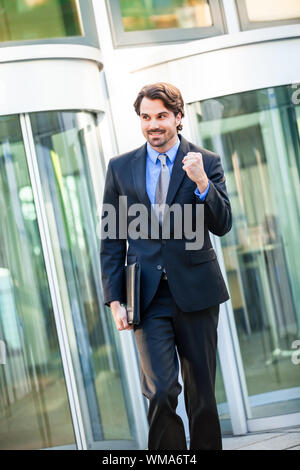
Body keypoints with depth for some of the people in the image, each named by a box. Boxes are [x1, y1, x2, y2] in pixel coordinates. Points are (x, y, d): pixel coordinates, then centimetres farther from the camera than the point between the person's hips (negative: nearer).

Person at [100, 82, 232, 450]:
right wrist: (115, 299, 1)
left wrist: (201, 182, -20)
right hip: (148, 296, 0)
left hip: (195, 291, 0)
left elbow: (222, 226, -4)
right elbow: (111, 239, 8)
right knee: (160, 391, -12)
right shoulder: (120, 167, 7)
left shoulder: (207, 163, 3)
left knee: (202, 392, 8)